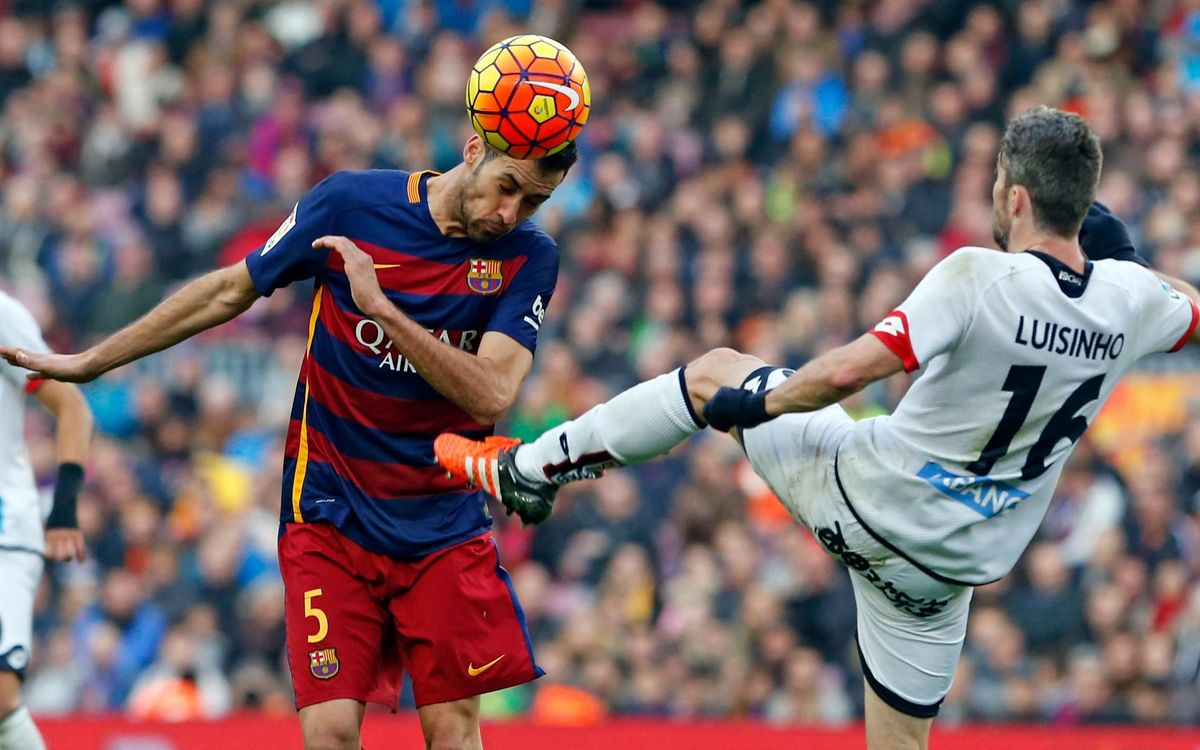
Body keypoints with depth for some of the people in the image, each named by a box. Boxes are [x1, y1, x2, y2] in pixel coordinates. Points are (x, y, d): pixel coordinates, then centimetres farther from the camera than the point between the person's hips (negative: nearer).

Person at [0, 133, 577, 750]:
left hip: (446, 524, 1)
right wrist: (87, 363, 13)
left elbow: (491, 396, -19)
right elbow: (231, 291, 7)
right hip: (331, 509, -1)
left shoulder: (528, 256, -6)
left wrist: (384, 310, -29)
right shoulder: (350, 202, -7)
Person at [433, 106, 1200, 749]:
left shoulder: (980, 278, -23)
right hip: (948, 565, 4)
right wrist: (1121, 252, 28)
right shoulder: (1131, 297, -7)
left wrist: (754, 404, -11)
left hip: (864, 493, -4)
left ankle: (529, 468, 25)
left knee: (715, 374, 18)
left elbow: (846, 372, -27)